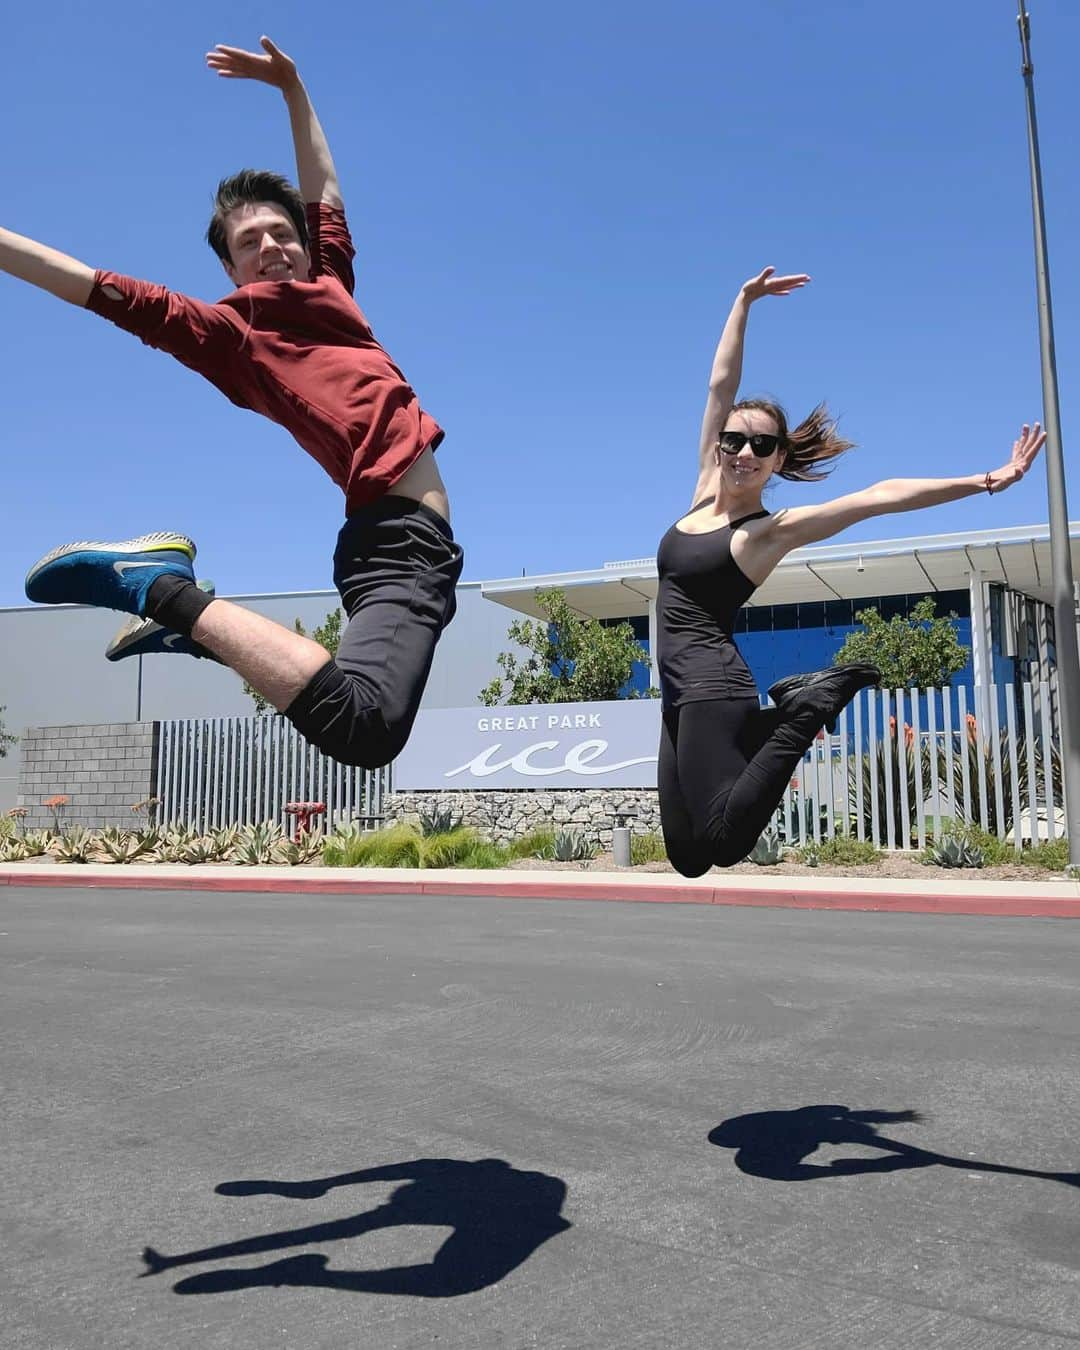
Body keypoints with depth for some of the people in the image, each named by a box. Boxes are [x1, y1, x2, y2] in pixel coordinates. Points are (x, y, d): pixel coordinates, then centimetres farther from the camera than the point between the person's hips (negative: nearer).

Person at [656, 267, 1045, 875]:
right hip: (684, 697, 7)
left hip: (714, 690, -7)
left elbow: (879, 496, -11)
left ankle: (806, 707, -4)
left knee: (723, 844, -24)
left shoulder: (771, 529, -4)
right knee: (688, 858, 7)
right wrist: (744, 304, 16)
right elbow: (721, 385, 14)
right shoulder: (706, 493, 11)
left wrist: (984, 481, -18)